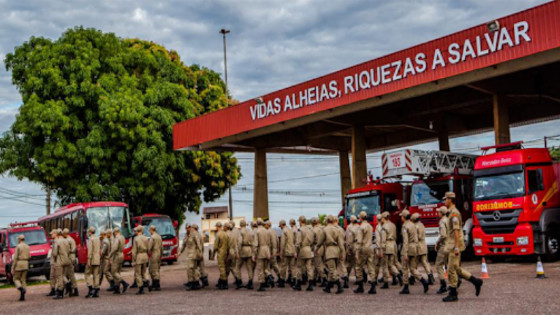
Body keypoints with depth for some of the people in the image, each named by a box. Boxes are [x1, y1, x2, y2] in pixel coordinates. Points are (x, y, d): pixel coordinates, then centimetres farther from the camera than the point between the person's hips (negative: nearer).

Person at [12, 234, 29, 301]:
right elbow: (29, 256, 12)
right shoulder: (27, 247, 9)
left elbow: (15, 257, -12)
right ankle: (22, 296, 2)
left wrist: (13, 268, -9)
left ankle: (21, 289, -20)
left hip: (19, 264, -5)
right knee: (23, 280, 8)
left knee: (16, 279, 7)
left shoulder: (18, 246, -10)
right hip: (26, 264, 5)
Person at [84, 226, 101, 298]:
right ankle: (96, 291, 5)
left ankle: (90, 289, -14)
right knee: (96, 275, 7)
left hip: (92, 259, -7)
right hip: (97, 259, 7)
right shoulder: (98, 239, 13)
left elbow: (90, 250, -17)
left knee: (87, 274, -1)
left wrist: (89, 260, -17)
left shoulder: (90, 239, -10)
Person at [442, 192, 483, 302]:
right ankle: (476, 282, 13)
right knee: (457, 269, 12)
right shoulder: (453, 212, 18)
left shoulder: (454, 213, -14)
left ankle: (453, 295, -1)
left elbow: (456, 230, -20)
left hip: (454, 246, -10)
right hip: (452, 245, 10)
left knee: (451, 270, -5)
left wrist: (456, 247, -23)